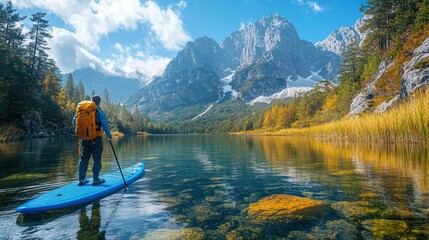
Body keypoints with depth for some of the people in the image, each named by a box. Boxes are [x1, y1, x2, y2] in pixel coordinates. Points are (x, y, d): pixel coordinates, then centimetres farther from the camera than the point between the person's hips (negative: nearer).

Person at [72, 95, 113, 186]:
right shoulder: (100, 112, -9)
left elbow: (73, 122, 9)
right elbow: (105, 126, -11)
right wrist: (109, 136, 2)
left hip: (84, 139, 5)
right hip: (96, 139, -5)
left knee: (84, 159, 14)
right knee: (97, 159, 6)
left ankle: (82, 179, 19)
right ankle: (95, 180, 11)